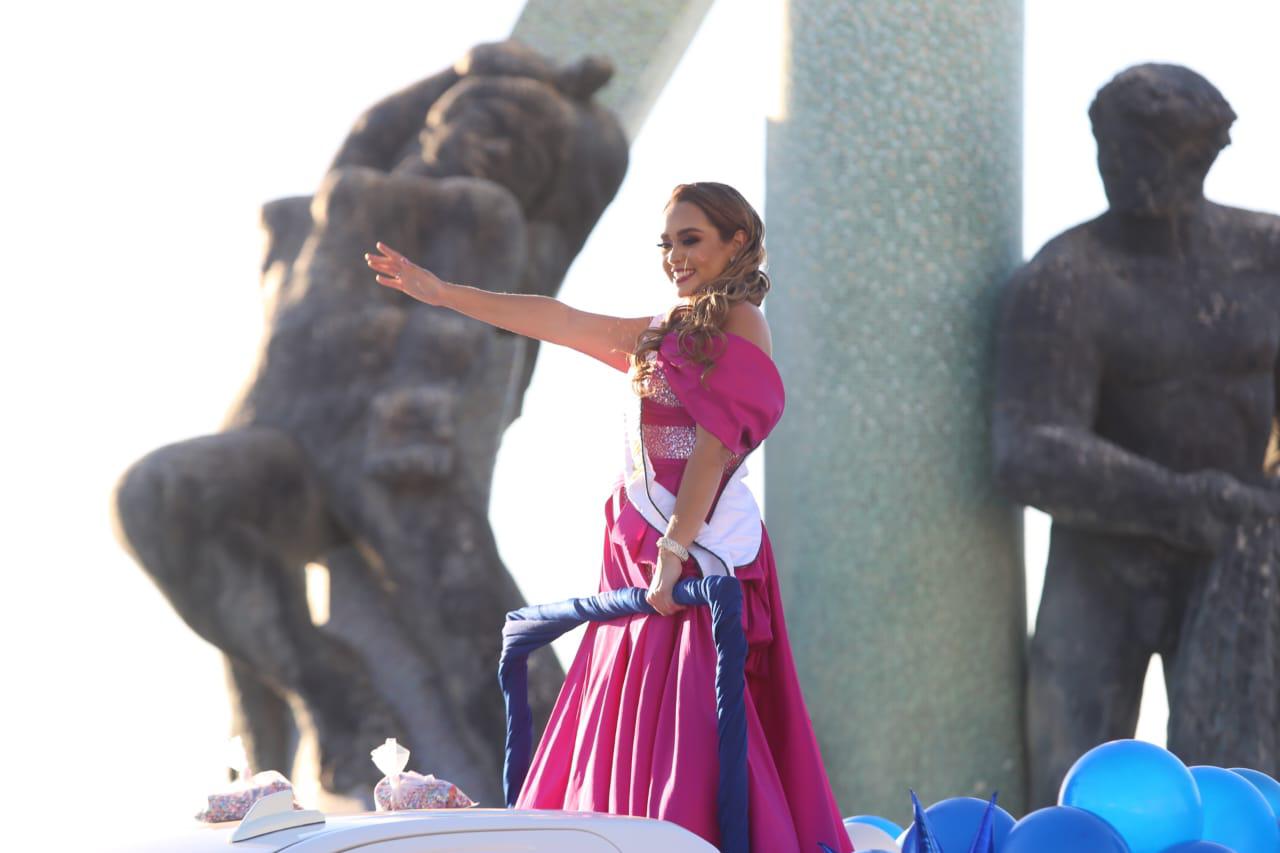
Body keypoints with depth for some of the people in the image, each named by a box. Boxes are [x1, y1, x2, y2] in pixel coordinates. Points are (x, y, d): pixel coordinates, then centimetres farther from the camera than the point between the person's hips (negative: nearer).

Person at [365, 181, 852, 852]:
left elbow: (715, 445, -14)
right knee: (633, 741, 6)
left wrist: (674, 550, -21)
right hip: (644, 554, 9)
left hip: (699, 551, -9)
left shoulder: (737, 322, -4)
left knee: (689, 739, -13)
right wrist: (443, 294, 22)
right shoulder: (672, 333, 21)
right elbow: (562, 323, 22)